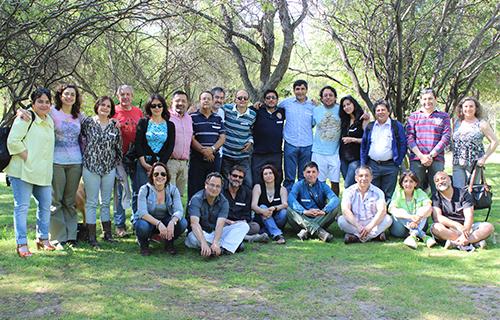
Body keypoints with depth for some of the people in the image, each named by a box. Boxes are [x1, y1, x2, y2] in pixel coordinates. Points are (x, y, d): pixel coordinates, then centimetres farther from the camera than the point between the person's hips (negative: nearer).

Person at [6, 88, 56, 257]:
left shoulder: (50, 121, 16)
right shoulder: (25, 119, -8)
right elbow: (12, 142, -16)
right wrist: (27, 157, -17)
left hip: (42, 173, 8)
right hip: (23, 171, -8)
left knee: (45, 205, 12)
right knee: (22, 206, -4)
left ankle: (43, 238, 25)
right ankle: (22, 244, -1)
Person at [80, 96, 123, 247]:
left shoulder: (114, 127, 7)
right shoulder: (87, 122, -1)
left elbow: (119, 148, 13)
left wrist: (116, 164, 12)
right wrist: (85, 155, -1)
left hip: (109, 169, 3)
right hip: (91, 167, -3)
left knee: (106, 202, 10)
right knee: (91, 202, 1)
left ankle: (107, 233, 18)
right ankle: (91, 236, 6)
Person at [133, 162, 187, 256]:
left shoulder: (173, 189, -8)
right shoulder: (145, 190, -15)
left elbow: (179, 210, -19)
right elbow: (142, 212, -26)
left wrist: (172, 222, -42)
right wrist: (158, 223, -43)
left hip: (166, 221, 2)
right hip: (148, 220, -2)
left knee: (182, 223, -26)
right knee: (143, 226, -37)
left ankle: (169, 243, 4)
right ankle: (143, 244, 0)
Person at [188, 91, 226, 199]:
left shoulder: (218, 119, 14)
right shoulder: (193, 117, 2)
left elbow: (222, 137, 6)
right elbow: (191, 138, -6)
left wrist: (212, 149, -12)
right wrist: (203, 151, -17)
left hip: (214, 159, 4)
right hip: (197, 159, -3)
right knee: (194, 190, -4)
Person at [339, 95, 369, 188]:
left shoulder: (363, 120, -6)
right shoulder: (344, 121, 12)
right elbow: (341, 138, 19)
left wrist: (352, 139, -16)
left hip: (356, 158, -6)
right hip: (344, 158, 6)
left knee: (348, 185, -13)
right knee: (351, 185, 10)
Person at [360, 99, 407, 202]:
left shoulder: (397, 126, 3)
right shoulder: (370, 127, 13)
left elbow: (403, 145, 2)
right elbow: (363, 145, 15)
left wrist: (398, 162, -4)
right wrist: (363, 164, 7)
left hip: (390, 166, -3)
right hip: (372, 166, 3)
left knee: (389, 195, 1)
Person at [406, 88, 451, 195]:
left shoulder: (444, 116, 11)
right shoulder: (413, 116, 12)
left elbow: (446, 138, 1)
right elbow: (409, 138, 3)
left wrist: (431, 155, -8)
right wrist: (421, 156, -9)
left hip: (436, 159, 0)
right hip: (416, 159, 0)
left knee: (437, 190, -2)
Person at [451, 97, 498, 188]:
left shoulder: (481, 124, -2)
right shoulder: (457, 123, 11)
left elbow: (494, 141, -3)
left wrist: (484, 158, -9)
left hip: (474, 163, -3)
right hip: (458, 164, 4)